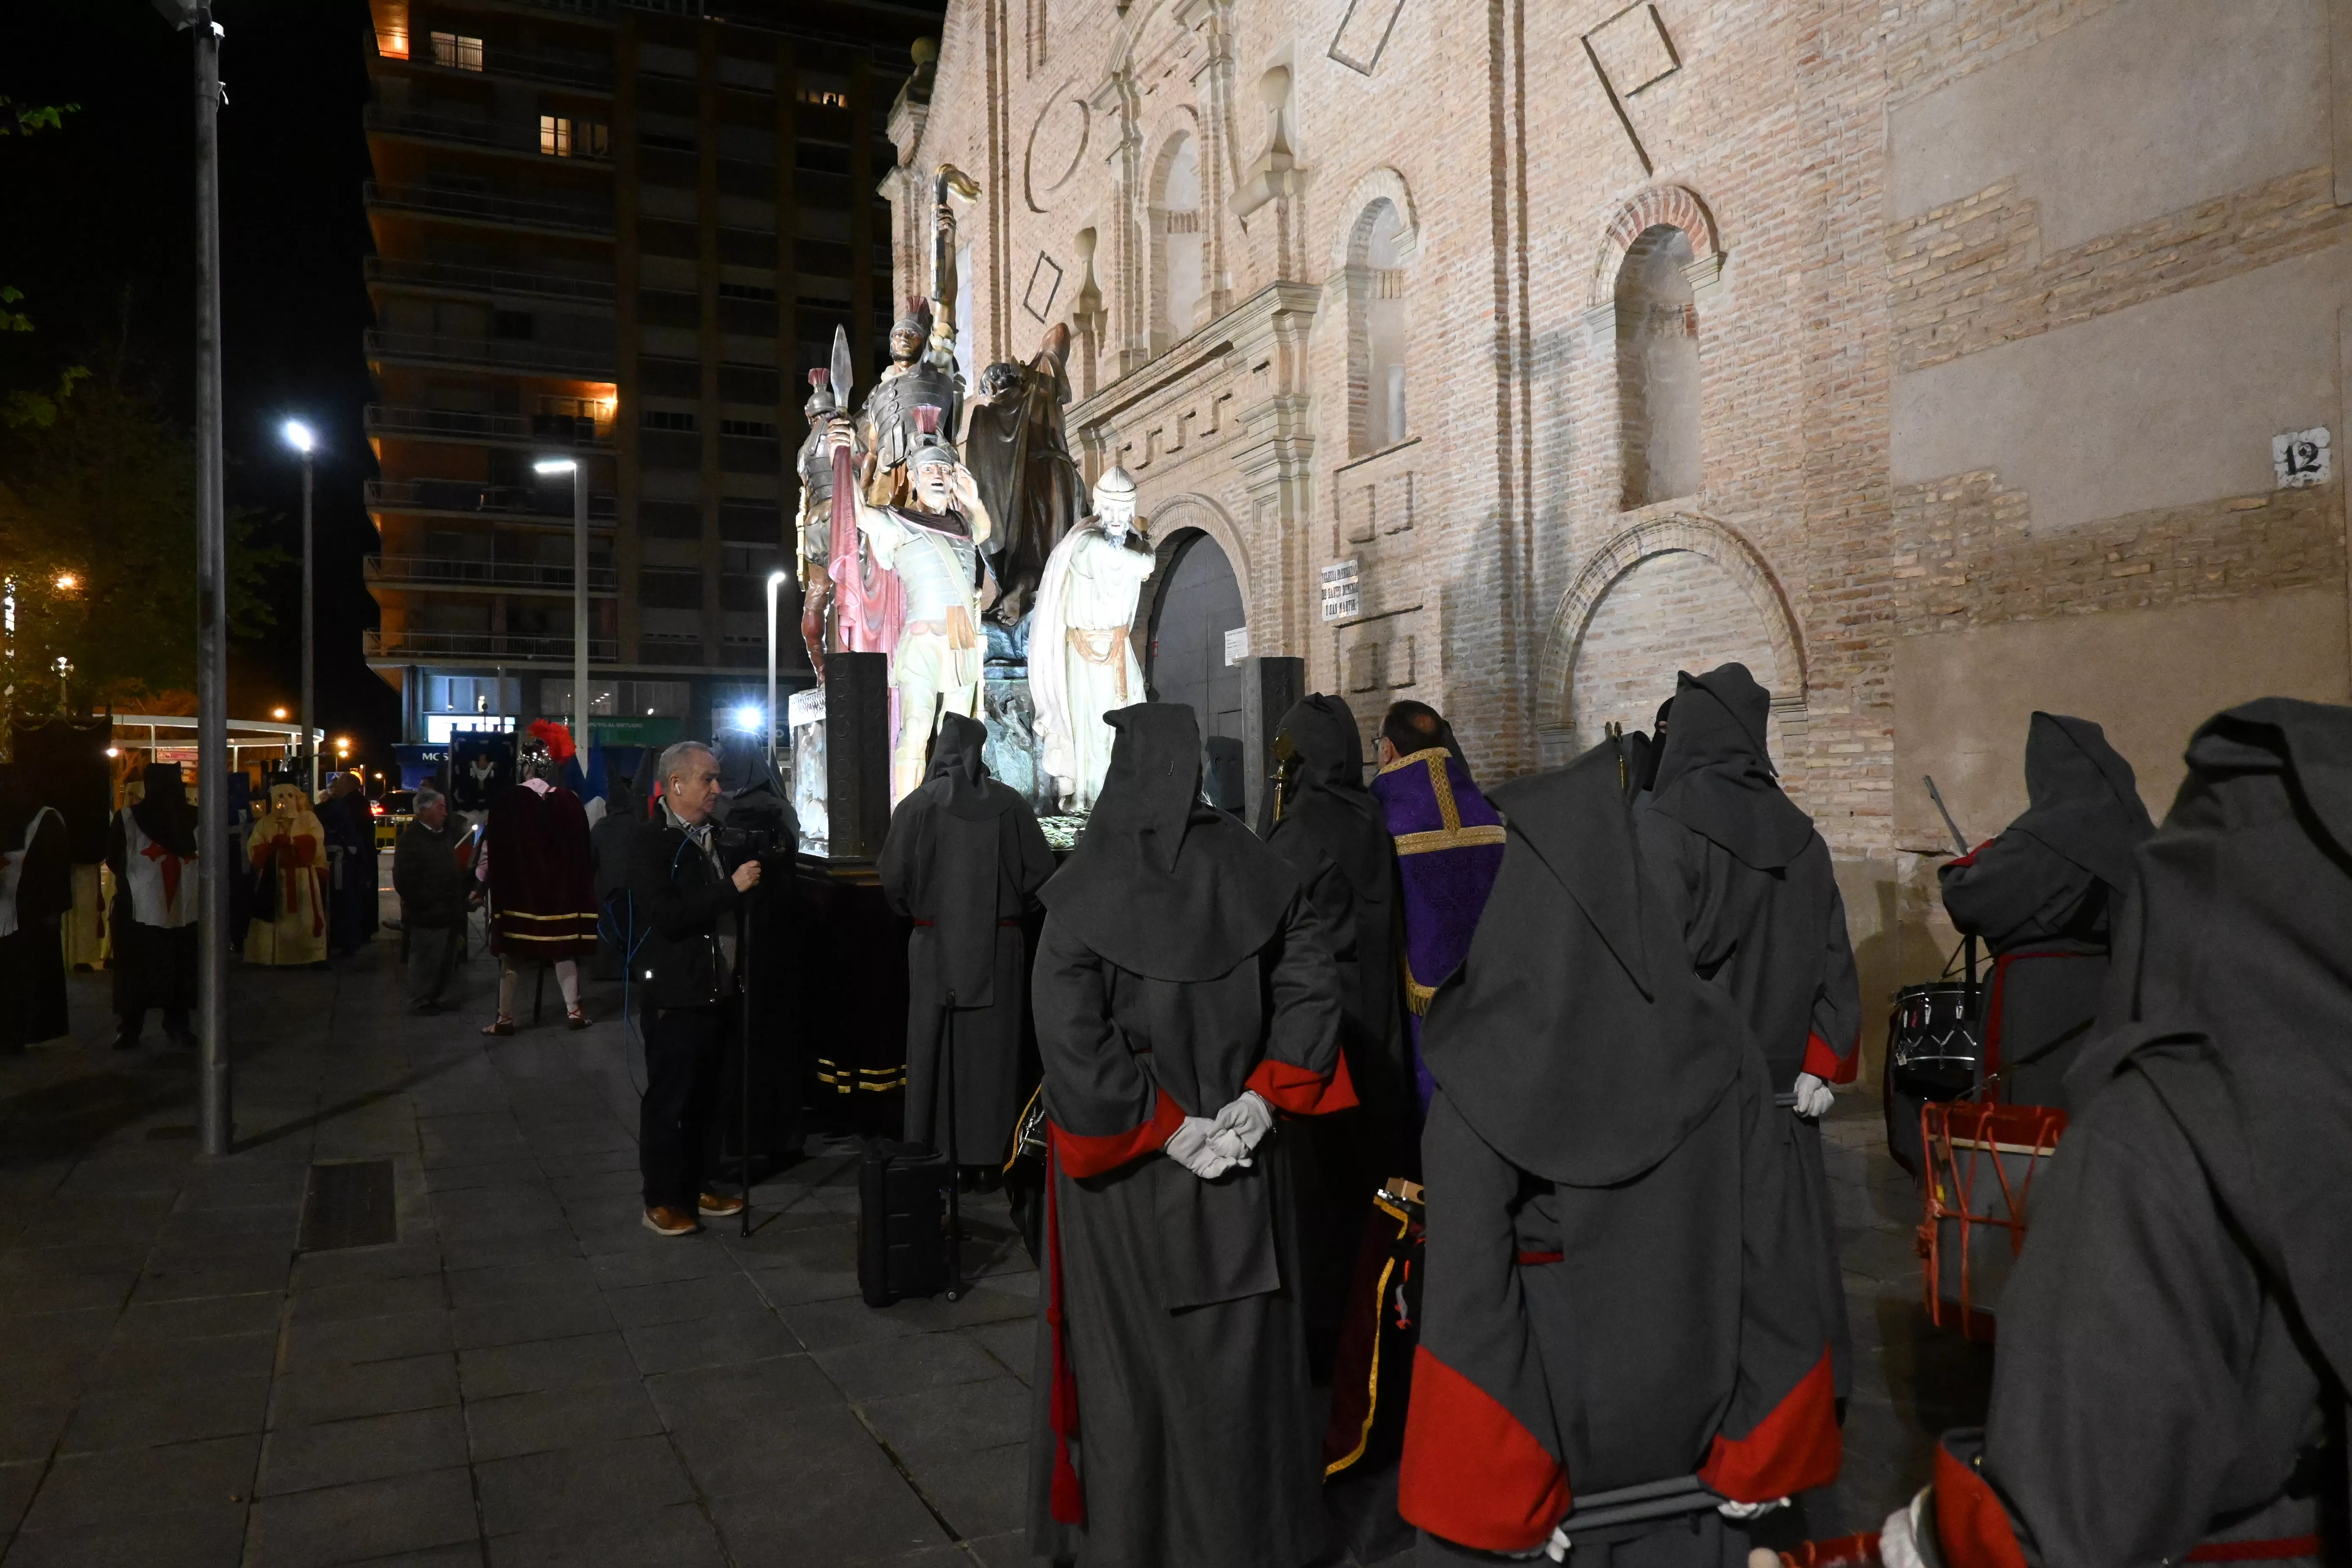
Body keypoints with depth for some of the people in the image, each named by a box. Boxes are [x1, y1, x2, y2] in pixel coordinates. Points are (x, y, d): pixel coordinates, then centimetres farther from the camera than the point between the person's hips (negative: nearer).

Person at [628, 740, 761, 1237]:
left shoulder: (714, 835, 13)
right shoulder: (651, 843, -11)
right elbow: (665, 916, -24)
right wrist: (732, 887, -24)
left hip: (719, 989, 7)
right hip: (677, 994, -7)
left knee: (703, 1097, 14)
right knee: (668, 1101, 2)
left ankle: (693, 1186, 25)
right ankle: (662, 1201, 12)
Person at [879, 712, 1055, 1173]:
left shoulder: (918, 804, -8)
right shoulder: (1009, 803, -4)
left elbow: (893, 877, -9)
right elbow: (1041, 868, -3)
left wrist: (917, 912, 10)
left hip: (935, 945, -1)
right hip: (999, 946, 1)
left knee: (933, 1049, 8)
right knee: (991, 1050, 8)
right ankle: (989, 1154, 14)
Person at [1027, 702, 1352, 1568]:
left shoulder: (1087, 886, -15)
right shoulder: (1253, 866, -5)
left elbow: (1069, 1031, -21)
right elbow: (1312, 981, -6)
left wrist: (1160, 1126, -15)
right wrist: (1265, 1097, -7)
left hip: (1128, 1167, -2)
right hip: (1242, 1155, 3)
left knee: (1134, 1345, 13)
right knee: (1237, 1340, 17)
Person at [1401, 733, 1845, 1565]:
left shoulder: (1484, 1066, -19)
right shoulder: (1717, 1035, -9)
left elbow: (1469, 1284, -19)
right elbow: (1768, 1244, -6)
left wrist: (1499, 1484, -12)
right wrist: (1760, 1443, 1)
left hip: (1535, 1416, -3)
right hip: (1684, 1407, 3)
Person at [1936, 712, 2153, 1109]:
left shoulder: (2038, 838, -16)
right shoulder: (2132, 828, 5)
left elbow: (1968, 903, -13)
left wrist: (1975, 861, 7)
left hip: (2040, 1003, -7)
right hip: (2117, 993, 7)